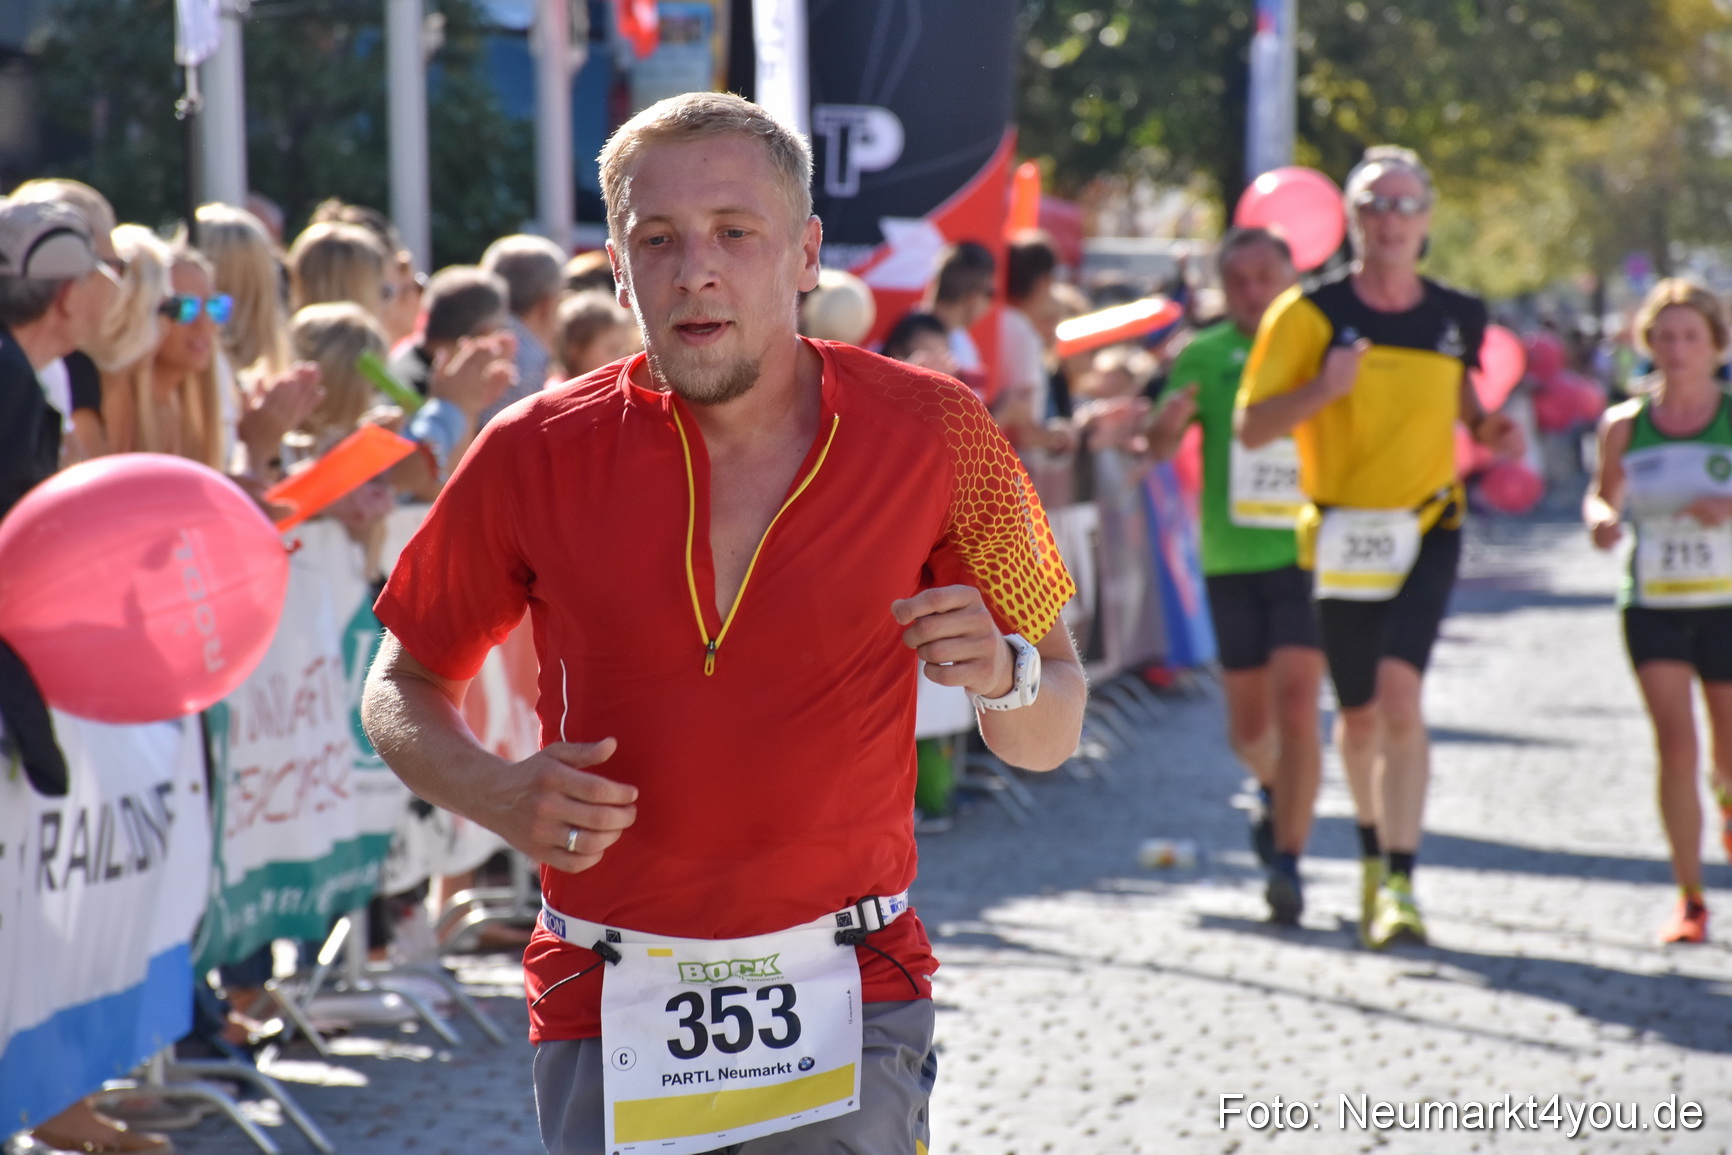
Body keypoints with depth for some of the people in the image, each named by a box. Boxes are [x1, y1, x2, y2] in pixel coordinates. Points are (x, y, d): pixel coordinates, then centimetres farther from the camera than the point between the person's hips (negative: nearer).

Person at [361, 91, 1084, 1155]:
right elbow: (405, 687, 10)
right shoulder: (538, 456, -4)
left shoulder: (927, 432, -3)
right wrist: (500, 797, -10)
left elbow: (1048, 738, 5)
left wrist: (1000, 675, -18)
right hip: (609, 1016, 0)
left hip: (847, 1002, 0)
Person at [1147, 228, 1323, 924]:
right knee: (1247, 726, 11)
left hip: (1306, 557, -2)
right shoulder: (1204, 356, 2)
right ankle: (1276, 792, 45)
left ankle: (1287, 861, -11)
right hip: (1231, 560, 2)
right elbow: (1160, 449, -6)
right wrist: (1169, 421, -28)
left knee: (1296, 708, -16)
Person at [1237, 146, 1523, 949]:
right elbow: (1251, 428, -7)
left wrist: (1489, 431, 3)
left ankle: (1400, 884, -20)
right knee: (1359, 716, 11)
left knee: (1399, 691, -20)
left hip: (1428, 529, 0)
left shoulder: (1455, 317, 4)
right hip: (1342, 536, 0)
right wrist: (1322, 388, -23)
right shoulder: (1310, 314, -5)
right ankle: (1374, 846, 40)